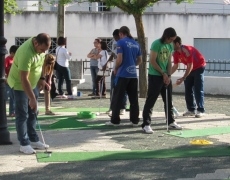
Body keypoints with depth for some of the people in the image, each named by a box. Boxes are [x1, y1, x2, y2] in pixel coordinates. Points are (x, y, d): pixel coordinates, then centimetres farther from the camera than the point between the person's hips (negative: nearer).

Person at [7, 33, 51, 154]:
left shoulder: (40, 47, -8)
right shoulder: (26, 53, -34)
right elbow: (24, 79, -33)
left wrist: (41, 79, 5)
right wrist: (32, 98, -31)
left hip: (32, 83, 8)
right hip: (20, 84, -8)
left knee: (33, 113, 12)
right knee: (22, 115, -3)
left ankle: (33, 140, 21)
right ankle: (24, 144, 2)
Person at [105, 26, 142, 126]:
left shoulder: (121, 42, -7)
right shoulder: (136, 44, 12)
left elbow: (119, 59, -14)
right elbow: (139, 60, 16)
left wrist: (116, 69, 2)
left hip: (123, 74, -6)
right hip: (133, 74, 6)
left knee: (117, 98, 1)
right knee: (134, 99, 8)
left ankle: (115, 120, 3)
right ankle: (135, 120, 10)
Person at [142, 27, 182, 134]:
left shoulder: (170, 46, 7)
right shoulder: (156, 44, -15)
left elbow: (169, 62, 11)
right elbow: (152, 61, -16)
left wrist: (169, 75, -1)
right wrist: (163, 73, -13)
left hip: (166, 76, 7)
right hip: (155, 76, -7)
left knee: (168, 100, 13)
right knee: (150, 101, -6)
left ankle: (171, 122, 24)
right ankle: (146, 125, -4)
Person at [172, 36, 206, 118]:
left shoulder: (187, 50, -31)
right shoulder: (176, 53, -7)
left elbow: (190, 66, -29)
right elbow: (175, 66, 3)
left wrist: (183, 78, -33)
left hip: (199, 67, -8)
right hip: (190, 68, 8)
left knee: (198, 90, -13)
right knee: (188, 89, 4)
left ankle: (201, 110, -12)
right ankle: (191, 109, 8)